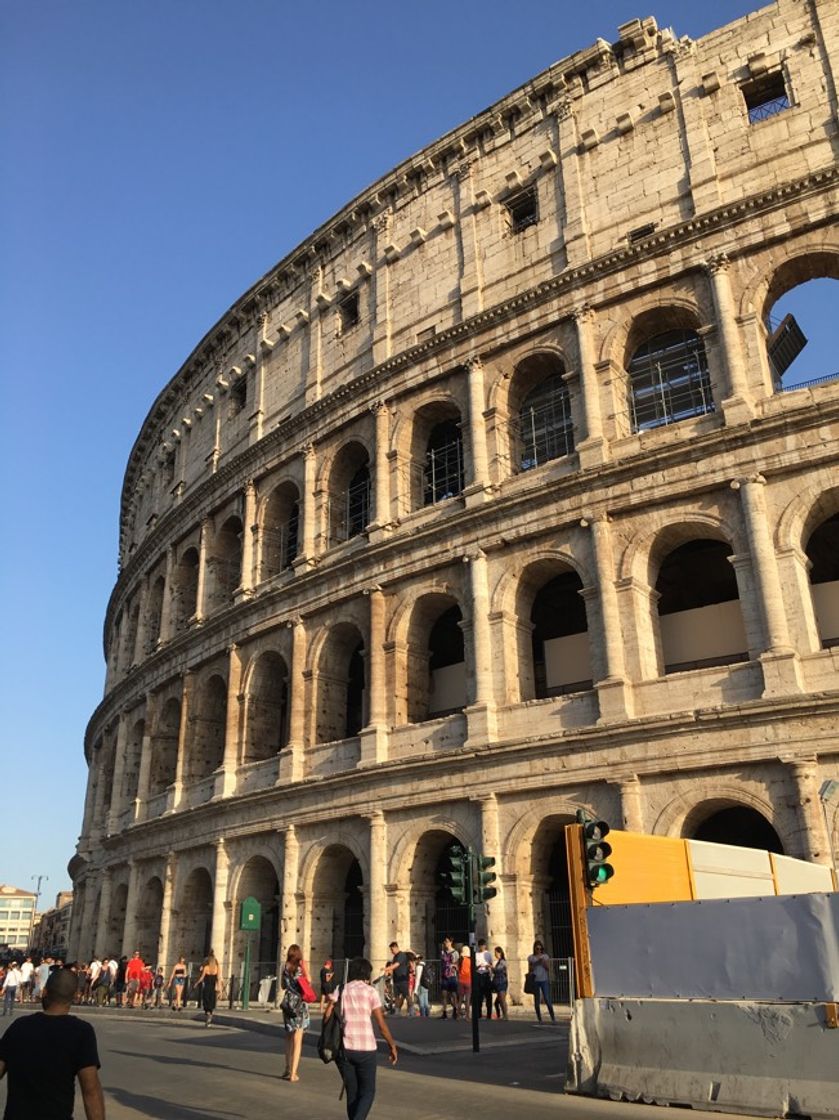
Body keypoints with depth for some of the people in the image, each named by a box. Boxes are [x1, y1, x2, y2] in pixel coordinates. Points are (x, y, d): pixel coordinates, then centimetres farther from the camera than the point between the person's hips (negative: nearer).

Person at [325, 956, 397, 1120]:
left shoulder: (340, 991, 8)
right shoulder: (370, 991, 0)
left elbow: (327, 1017, -3)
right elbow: (382, 1025, -2)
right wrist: (392, 1046, 9)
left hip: (343, 1048, 3)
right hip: (365, 1048, -3)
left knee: (352, 1093, 18)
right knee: (367, 1093, 11)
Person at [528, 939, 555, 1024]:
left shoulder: (545, 956, 8)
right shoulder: (531, 957, 7)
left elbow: (548, 967, 3)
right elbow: (530, 969, 5)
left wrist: (543, 961, -12)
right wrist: (536, 963, -11)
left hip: (544, 980, -1)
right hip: (535, 980, 1)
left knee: (547, 999, -9)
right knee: (536, 1000, 3)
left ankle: (553, 1017, -4)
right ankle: (539, 1019, 12)